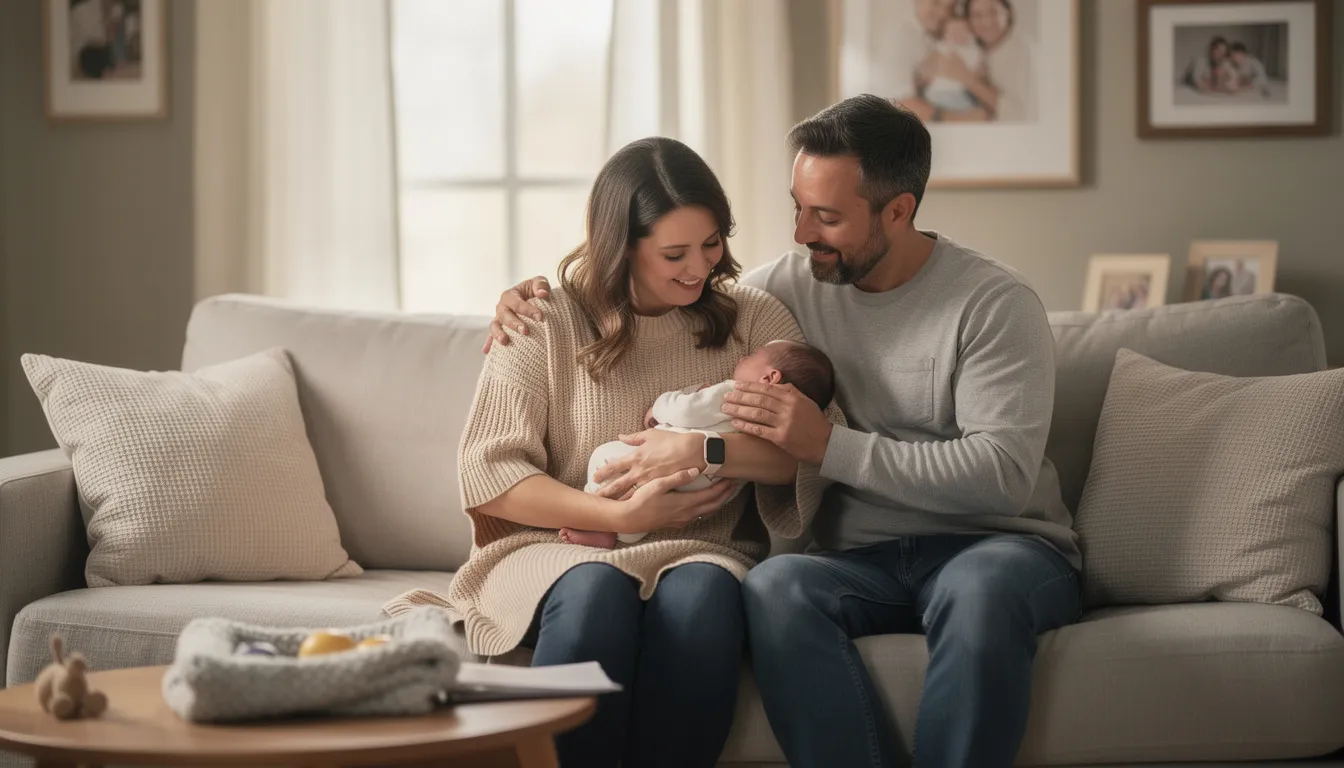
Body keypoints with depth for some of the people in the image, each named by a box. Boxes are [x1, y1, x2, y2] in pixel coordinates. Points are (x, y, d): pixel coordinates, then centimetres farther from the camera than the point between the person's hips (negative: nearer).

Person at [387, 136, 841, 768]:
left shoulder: (754, 320, 11)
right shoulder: (546, 325, 5)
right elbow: (488, 474, -2)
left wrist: (705, 450, -16)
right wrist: (620, 516, -12)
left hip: (702, 552, 1)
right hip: (562, 547, -1)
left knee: (701, 592, -35)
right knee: (598, 592, -37)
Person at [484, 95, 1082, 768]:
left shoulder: (995, 303, -6)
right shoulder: (793, 284, 9)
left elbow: (1001, 474, -17)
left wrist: (830, 447, -20)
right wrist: (540, 297, 9)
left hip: (998, 544, -3)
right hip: (862, 556, 3)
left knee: (982, 586, -41)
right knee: (774, 584, -33)